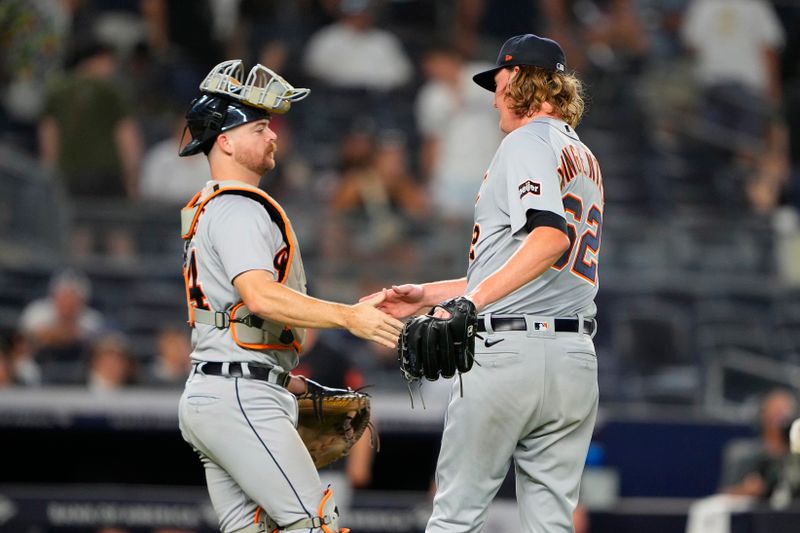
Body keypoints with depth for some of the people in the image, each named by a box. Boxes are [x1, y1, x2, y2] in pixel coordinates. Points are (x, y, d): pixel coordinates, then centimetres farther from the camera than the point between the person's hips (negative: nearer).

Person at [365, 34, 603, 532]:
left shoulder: (526, 142, -4)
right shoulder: (586, 159, 24)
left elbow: (551, 237, -22)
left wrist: (471, 300, -32)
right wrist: (427, 295, 28)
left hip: (510, 352, -8)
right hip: (577, 358, 8)